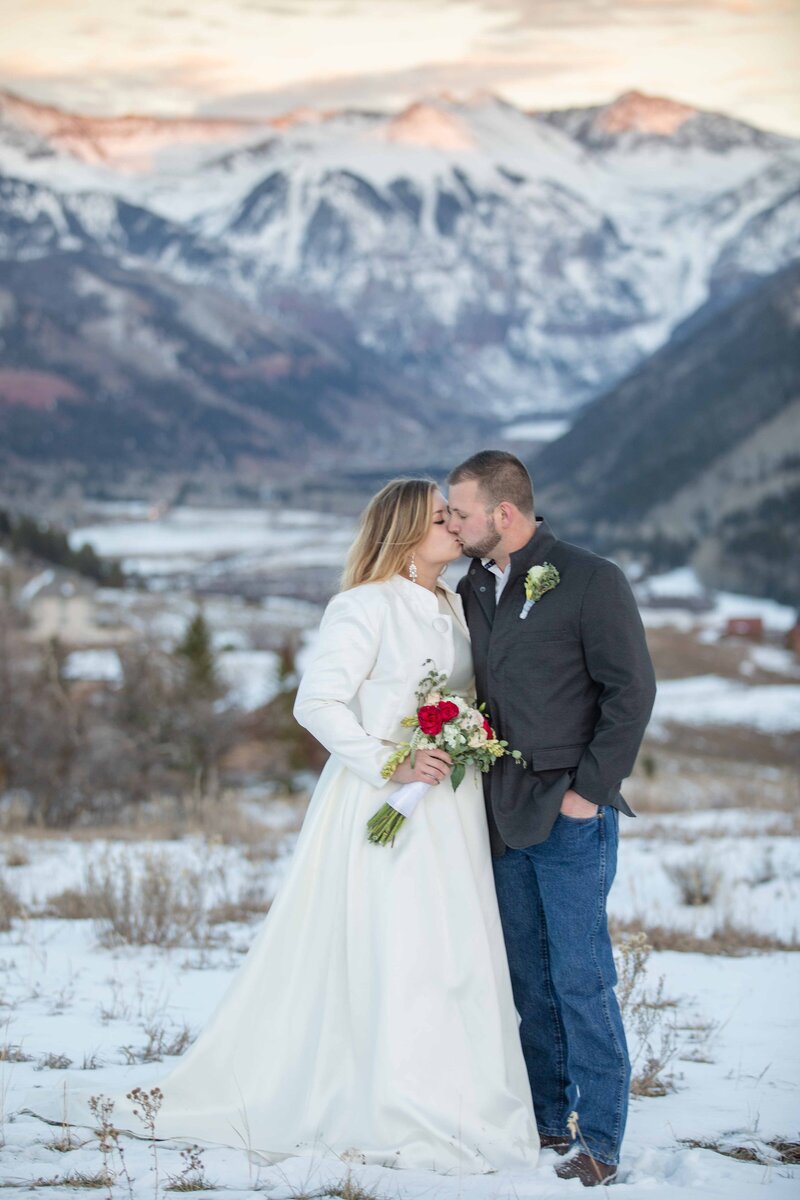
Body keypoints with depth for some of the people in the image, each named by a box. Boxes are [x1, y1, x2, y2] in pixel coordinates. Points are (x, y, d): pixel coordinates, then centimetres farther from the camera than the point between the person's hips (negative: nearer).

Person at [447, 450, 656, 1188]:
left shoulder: (590, 581, -6)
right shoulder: (473, 592, 13)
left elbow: (632, 691, -8)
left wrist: (589, 789, -11)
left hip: (572, 815, -6)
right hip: (504, 820, 6)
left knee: (581, 977, -5)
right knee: (528, 978, 9)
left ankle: (601, 1140, 1)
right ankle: (545, 1120, 19)